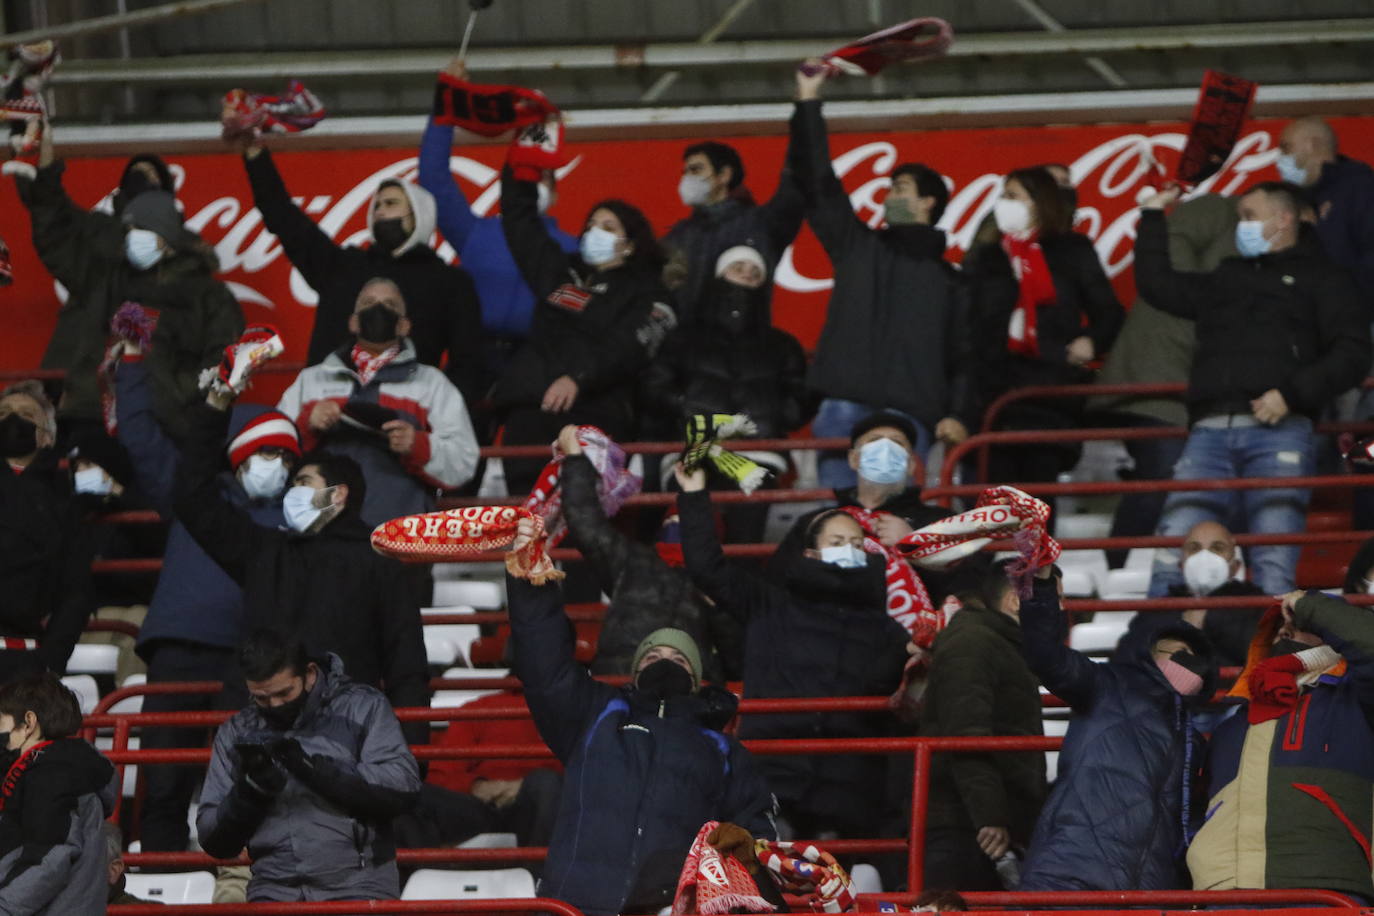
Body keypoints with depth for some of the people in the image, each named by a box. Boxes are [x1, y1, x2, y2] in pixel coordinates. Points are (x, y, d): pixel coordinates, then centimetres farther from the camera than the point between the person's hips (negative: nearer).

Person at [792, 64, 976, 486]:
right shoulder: (858, 246, 21)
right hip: (844, 407, 1)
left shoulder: (947, 279, 18)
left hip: (908, 416, -1)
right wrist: (808, 103, 10)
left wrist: (960, 415, -4)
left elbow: (961, 357, 13)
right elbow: (819, 184, 14)